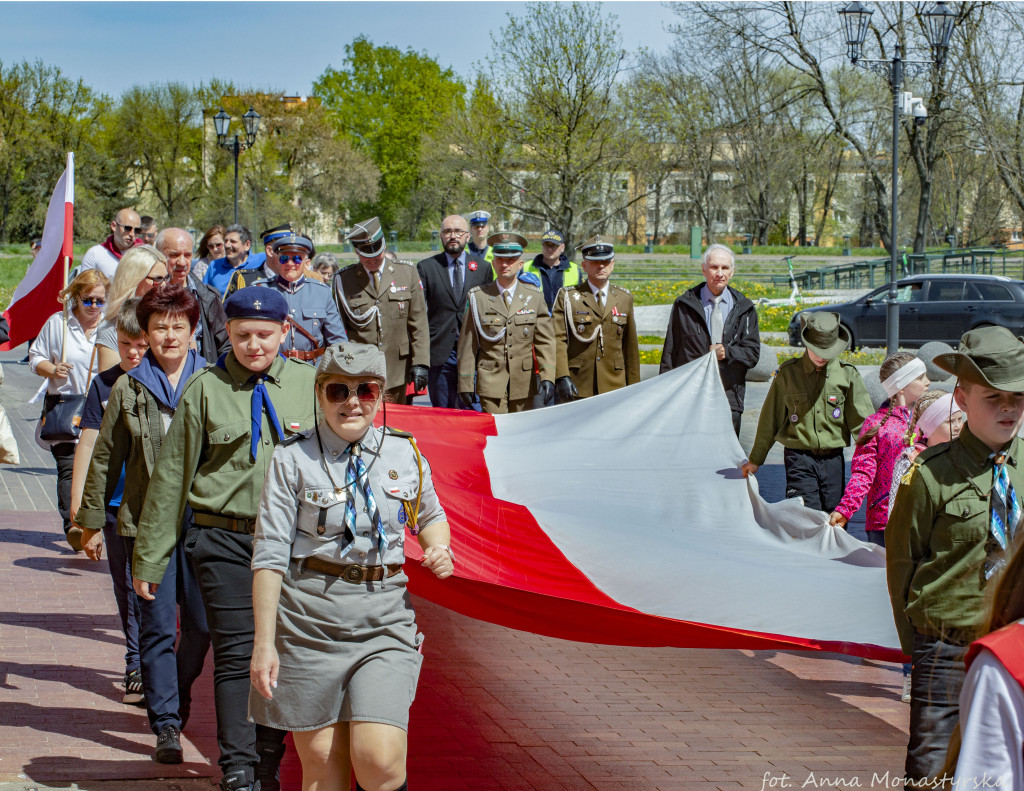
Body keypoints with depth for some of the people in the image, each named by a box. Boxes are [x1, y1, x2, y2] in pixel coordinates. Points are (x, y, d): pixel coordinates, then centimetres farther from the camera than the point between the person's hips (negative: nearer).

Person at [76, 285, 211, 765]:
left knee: (201, 623, 3)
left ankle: (175, 699, 28)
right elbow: (105, 457, 11)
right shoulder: (128, 389, 5)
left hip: (203, 519, 0)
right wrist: (92, 520, 12)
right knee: (158, 625, -2)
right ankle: (166, 724, 4)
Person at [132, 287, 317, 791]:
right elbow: (171, 475, 6)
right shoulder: (205, 389, 2)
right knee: (237, 654, -7)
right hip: (225, 541, -1)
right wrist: (148, 559, 6)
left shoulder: (309, 384, 5)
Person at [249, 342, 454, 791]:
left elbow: (430, 516, 27)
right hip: (309, 616, -1)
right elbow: (270, 556, -2)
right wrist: (264, 643, -7)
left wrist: (439, 550, 3)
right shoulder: (293, 460, -1)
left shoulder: (405, 455, 8)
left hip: (385, 617, 1)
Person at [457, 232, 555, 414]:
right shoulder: (478, 297, 3)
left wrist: (547, 377, -8)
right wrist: (465, 384, 1)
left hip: (524, 385, 2)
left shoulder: (534, 296, 7)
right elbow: (467, 345, 4)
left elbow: (545, 342, 4)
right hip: (491, 383, -2)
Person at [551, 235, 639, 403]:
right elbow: (558, 339, -3)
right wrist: (561, 377, -16)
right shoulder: (567, 296, 4)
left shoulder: (624, 298, 14)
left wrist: (633, 387, 13)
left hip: (613, 386, 2)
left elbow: (630, 346, 16)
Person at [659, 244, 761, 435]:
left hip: (729, 399, 1)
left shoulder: (744, 308, 11)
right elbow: (670, 351, 8)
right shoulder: (684, 305, 7)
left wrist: (728, 352, -13)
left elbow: (753, 353, 8)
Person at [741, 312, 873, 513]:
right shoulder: (787, 373, 2)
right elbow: (770, 420, 11)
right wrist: (755, 459, 16)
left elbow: (862, 421, 6)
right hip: (799, 459, -2)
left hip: (834, 460, 2)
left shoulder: (847, 374, 4)